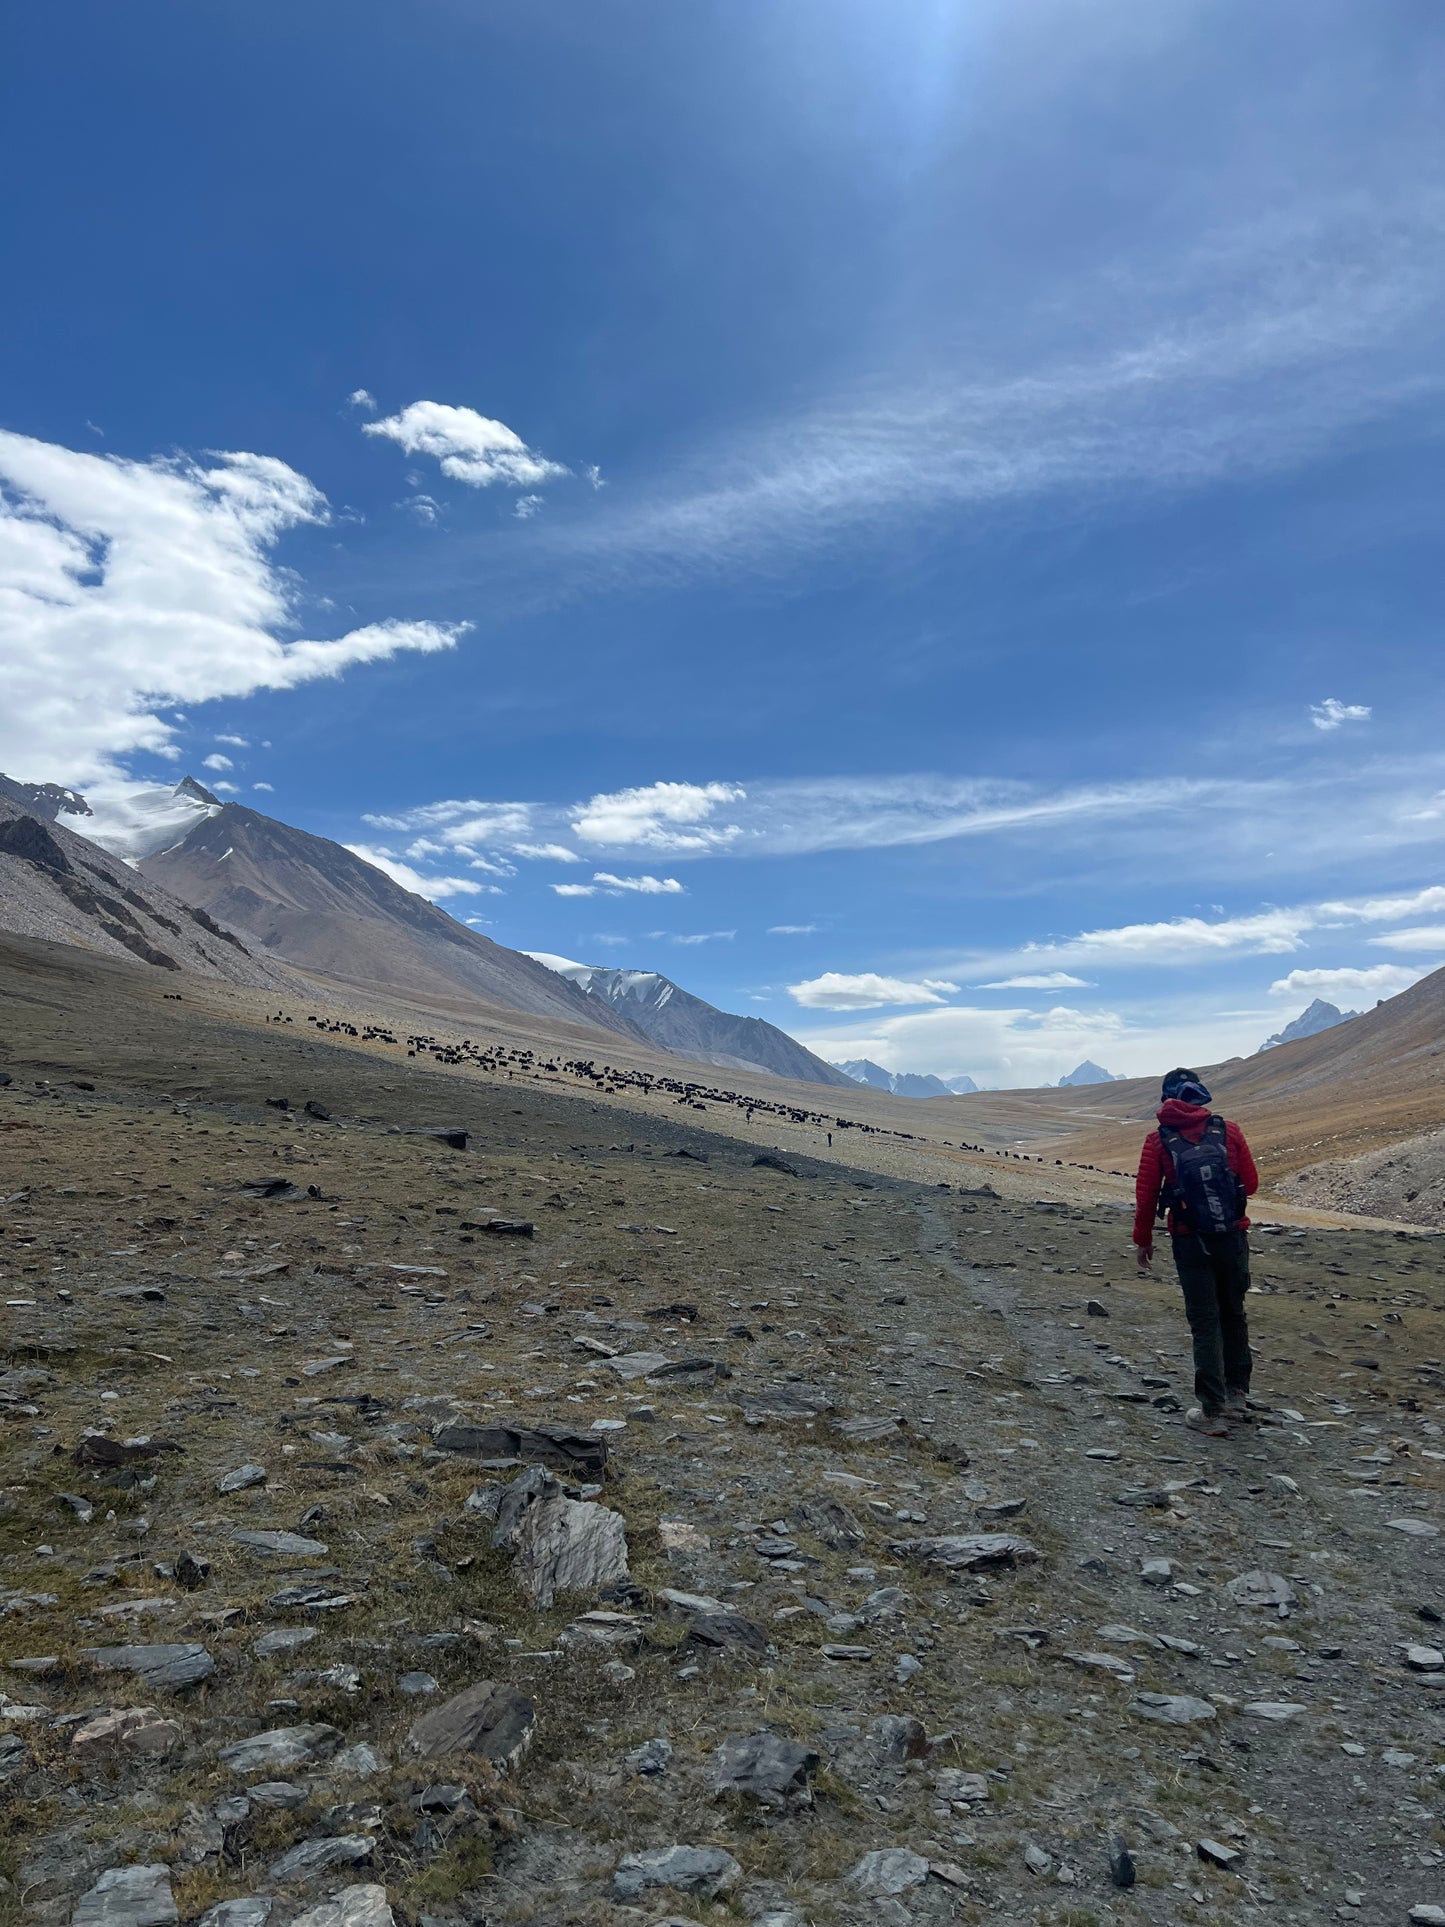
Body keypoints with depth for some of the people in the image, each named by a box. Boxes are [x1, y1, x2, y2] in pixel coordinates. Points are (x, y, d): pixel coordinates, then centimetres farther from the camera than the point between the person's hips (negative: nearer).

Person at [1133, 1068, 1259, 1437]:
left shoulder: (1158, 1140, -4)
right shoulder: (1229, 1131, -1)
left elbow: (1146, 1195, -3)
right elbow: (1251, 1184, 3)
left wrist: (1143, 1240, 9)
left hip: (1191, 1243, -2)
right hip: (1234, 1238, 2)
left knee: (1205, 1323, 5)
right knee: (1233, 1315, 20)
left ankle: (1213, 1413, 6)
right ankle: (1237, 1394, 32)